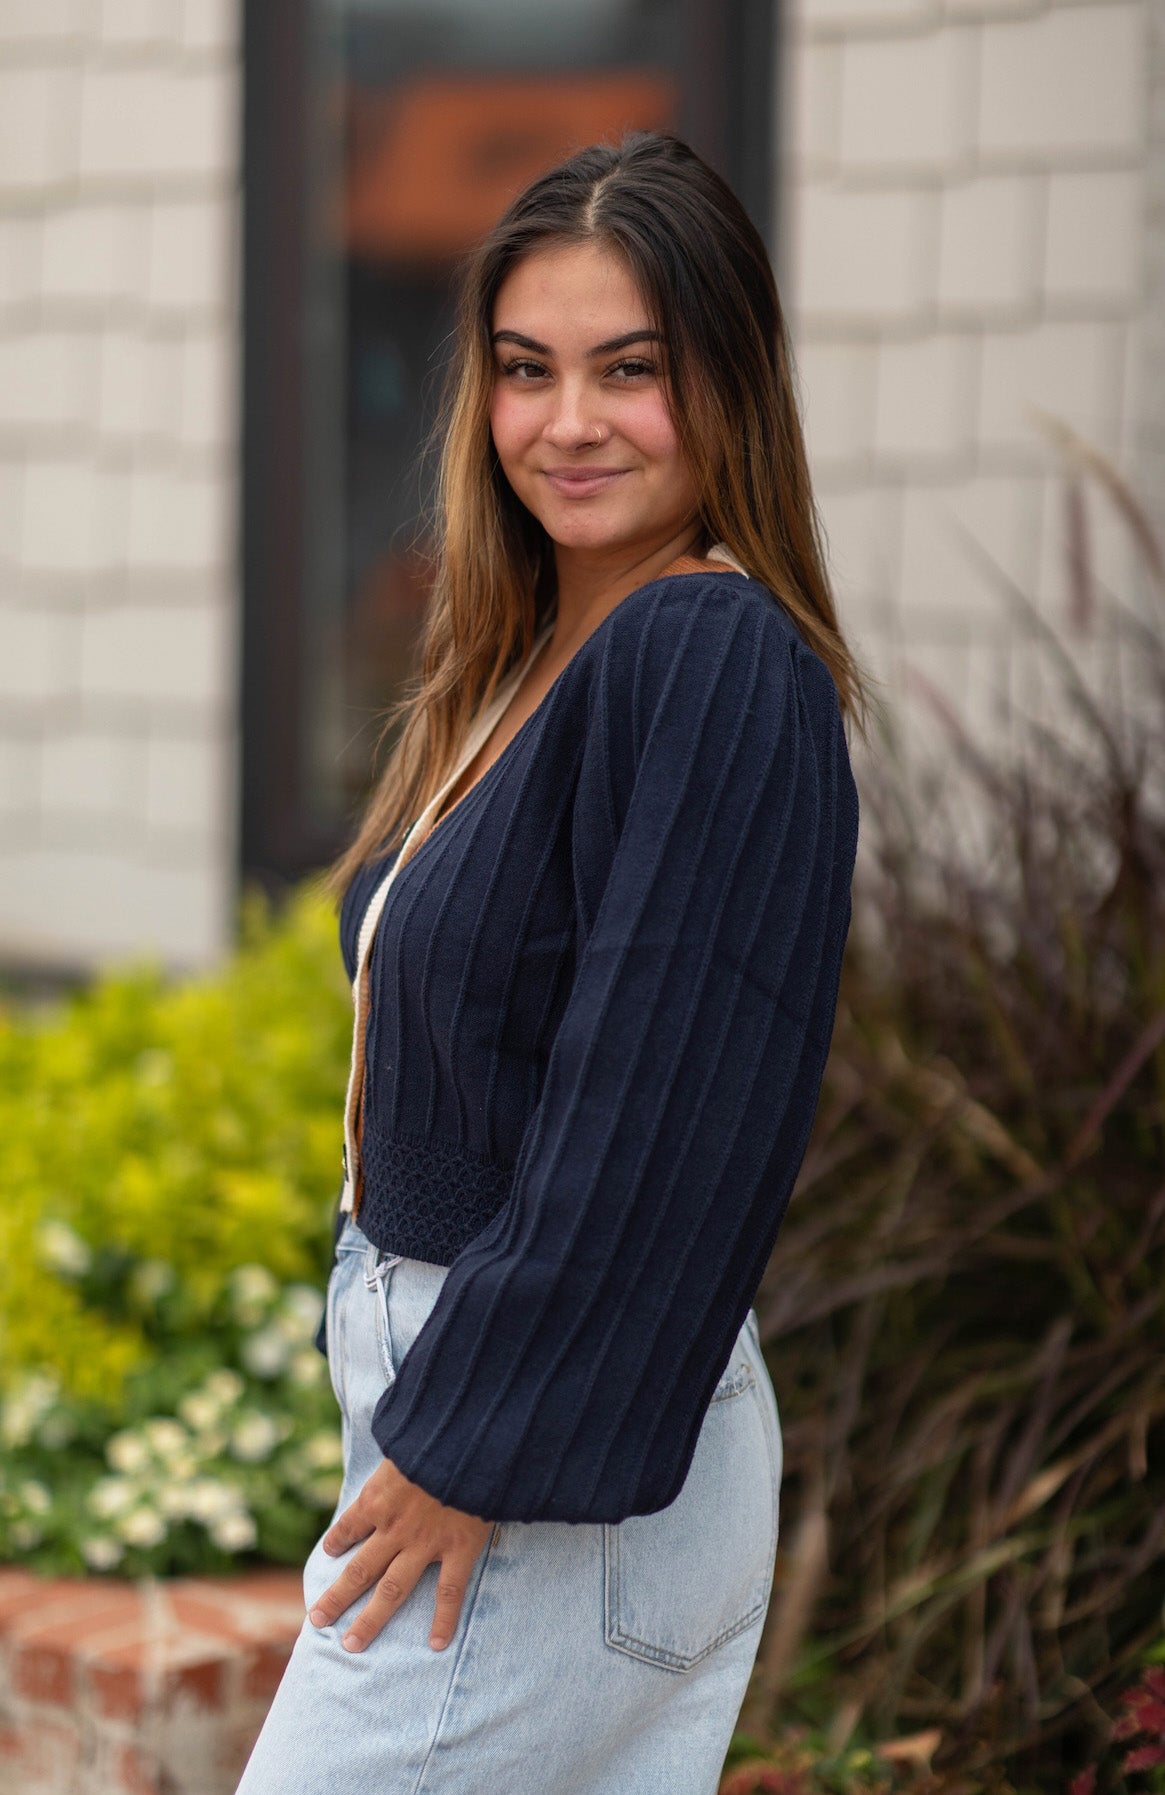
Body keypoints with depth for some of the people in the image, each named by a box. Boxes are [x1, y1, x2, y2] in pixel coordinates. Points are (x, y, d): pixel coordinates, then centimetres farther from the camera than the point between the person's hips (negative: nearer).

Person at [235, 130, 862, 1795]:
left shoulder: (724, 671, -18)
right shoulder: (523, 657, 11)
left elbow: (662, 1111, -21)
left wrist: (481, 1443, -19)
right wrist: (420, 1394, 14)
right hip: (448, 1365, 9)